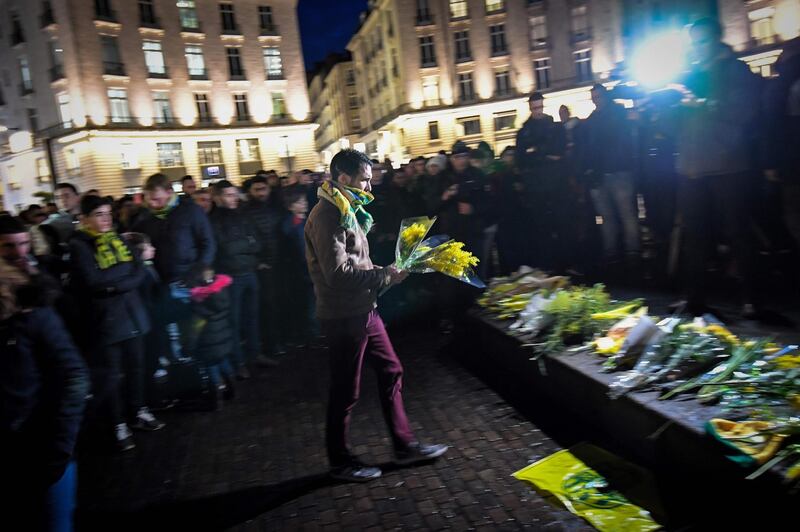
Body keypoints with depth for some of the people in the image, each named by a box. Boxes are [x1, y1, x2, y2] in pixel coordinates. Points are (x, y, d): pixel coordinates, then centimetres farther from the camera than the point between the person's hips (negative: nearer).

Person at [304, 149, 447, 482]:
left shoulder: (347, 211, 14)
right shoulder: (327, 215, -18)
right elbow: (337, 272, -26)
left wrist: (383, 273, 1)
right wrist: (385, 275, -19)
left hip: (363, 311, 10)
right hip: (343, 317, -10)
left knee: (391, 372, 16)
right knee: (345, 392, 5)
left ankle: (404, 445, 30)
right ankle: (340, 463, 24)